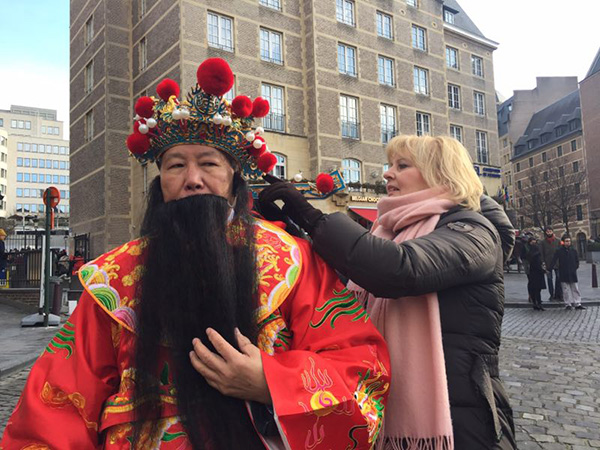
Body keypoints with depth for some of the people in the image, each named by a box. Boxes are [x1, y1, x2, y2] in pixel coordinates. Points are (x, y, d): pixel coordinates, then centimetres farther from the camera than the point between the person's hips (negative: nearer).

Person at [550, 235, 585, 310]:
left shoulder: (573, 251, 5)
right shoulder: (559, 251, -2)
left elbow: (577, 261, 16)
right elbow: (554, 261, -5)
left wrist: (575, 268, 6)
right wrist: (550, 269, -14)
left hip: (572, 274, 2)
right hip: (563, 275, -2)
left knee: (575, 289, 5)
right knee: (566, 290, 1)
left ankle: (577, 303, 10)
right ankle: (568, 304, 8)